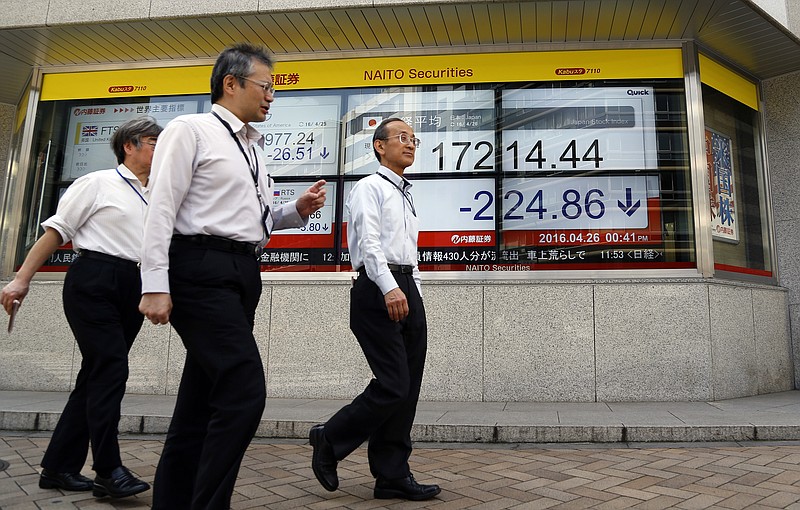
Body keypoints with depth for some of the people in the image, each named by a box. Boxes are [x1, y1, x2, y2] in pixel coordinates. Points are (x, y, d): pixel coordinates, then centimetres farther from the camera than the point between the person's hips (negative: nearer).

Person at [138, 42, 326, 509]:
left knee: (204, 397, 11)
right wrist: (155, 286, -18)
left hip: (243, 275, 8)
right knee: (246, 391, -16)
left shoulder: (252, 147, 22)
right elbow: (162, 209, -10)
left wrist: (298, 211, 7)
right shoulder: (191, 129, -1)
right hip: (202, 271, -8)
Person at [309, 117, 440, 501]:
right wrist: (390, 288, -26)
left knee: (407, 389, 5)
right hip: (378, 289, -9)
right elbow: (369, 241, -14)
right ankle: (329, 441, 10)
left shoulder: (406, 196, 27)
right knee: (393, 385, -11)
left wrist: (415, 297, 17)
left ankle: (392, 476, 13)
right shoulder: (369, 187, 0)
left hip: (407, 289, 9)